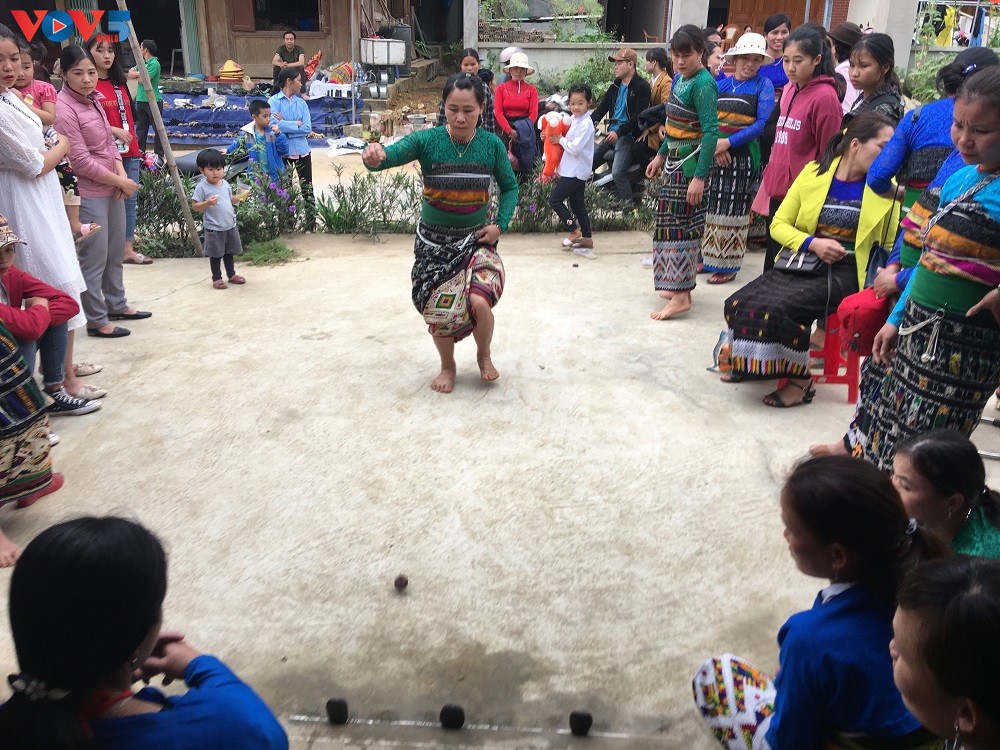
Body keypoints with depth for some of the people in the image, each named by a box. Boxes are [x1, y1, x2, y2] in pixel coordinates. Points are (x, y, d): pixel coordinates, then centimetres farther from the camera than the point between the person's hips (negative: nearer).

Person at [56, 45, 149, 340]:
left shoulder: (92, 99, 9)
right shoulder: (64, 108, -17)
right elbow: (81, 161, -19)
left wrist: (122, 173, -2)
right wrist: (120, 181, -12)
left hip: (113, 189, 9)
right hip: (88, 194, -9)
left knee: (116, 253, 19)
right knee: (95, 259, -1)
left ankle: (117, 305, 35)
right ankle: (97, 321, 10)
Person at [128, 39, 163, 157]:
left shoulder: (154, 64, -13)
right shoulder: (142, 62, 15)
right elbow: (130, 73, 10)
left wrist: (136, 75, 0)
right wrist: (141, 73, -7)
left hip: (153, 101, -9)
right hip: (141, 100, 9)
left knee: (158, 129, -2)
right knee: (141, 128, 12)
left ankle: (159, 154, 3)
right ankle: (140, 152, 19)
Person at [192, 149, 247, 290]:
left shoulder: (225, 184, 5)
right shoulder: (202, 187, -13)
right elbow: (195, 206, -13)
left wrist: (238, 198, 0)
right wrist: (208, 203, -30)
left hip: (230, 225, 6)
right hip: (214, 228, -6)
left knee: (229, 251, 18)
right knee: (216, 254, 5)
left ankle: (231, 274, 31)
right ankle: (216, 278, 17)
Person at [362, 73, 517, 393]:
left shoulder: (492, 145, -8)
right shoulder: (427, 141, -12)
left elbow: (510, 187, 6)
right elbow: (391, 154, -26)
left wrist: (501, 224, -8)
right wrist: (374, 156, -50)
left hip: (477, 239, 0)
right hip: (434, 242, 1)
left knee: (479, 302, -20)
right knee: (439, 311, 0)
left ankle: (484, 354, 14)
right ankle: (447, 365, 32)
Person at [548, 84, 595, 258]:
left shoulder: (585, 123, -17)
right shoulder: (574, 120, 9)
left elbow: (575, 148, -23)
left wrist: (561, 139, -11)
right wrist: (552, 136, 1)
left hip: (576, 171, -9)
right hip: (574, 170, 9)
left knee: (555, 199, -6)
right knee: (577, 203, 13)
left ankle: (574, 231, 3)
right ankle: (587, 238, 18)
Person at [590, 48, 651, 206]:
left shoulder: (642, 87, -7)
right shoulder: (615, 86, 17)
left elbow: (639, 116, -16)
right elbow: (602, 108, 13)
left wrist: (619, 132, -23)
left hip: (628, 135, -8)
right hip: (612, 133, 8)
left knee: (617, 172, -24)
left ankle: (628, 206, -16)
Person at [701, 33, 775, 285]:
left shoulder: (763, 85, -1)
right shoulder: (721, 84, 10)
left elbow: (763, 123, -10)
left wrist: (729, 142, -18)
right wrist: (714, 142, -13)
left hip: (742, 154, -4)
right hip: (713, 152, 4)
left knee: (733, 209, 0)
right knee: (710, 204, 7)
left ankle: (728, 265, 7)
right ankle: (708, 257, 20)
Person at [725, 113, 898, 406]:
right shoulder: (813, 173, 4)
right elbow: (779, 224, 4)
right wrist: (812, 243, -13)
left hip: (844, 273, -3)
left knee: (775, 308, -28)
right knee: (739, 303, -17)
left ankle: (800, 380, -7)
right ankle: (754, 362, 11)